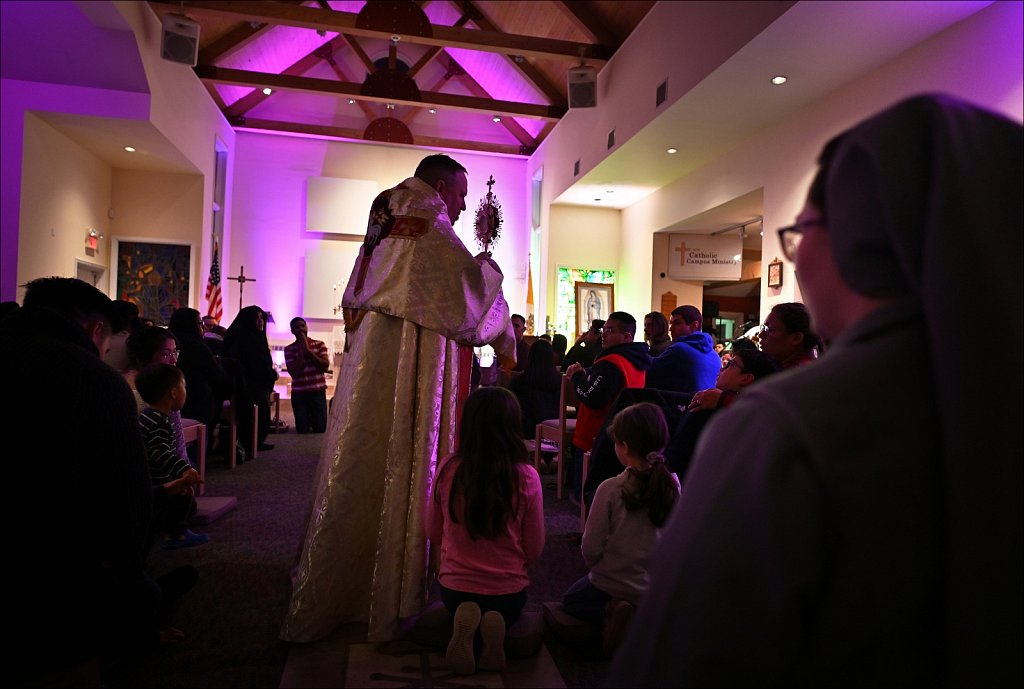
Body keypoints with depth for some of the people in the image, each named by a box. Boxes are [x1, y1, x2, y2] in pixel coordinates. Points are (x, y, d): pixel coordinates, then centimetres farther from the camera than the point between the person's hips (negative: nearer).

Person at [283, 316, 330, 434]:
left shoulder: (319, 344, 5)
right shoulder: (289, 349, 3)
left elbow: (325, 366, -7)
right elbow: (294, 372, -8)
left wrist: (308, 350, -9)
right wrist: (302, 351, -10)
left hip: (318, 392, 0)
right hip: (299, 394, 0)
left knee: (320, 428, 0)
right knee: (302, 430, 0)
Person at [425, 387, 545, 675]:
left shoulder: (447, 469, -17)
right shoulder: (526, 477, -21)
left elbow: (433, 533, -1)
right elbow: (534, 549, -7)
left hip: (454, 588, 1)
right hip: (508, 592, 0)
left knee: (460, 606, 36)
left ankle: (463, 623, 0)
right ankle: (496, 625, 0)